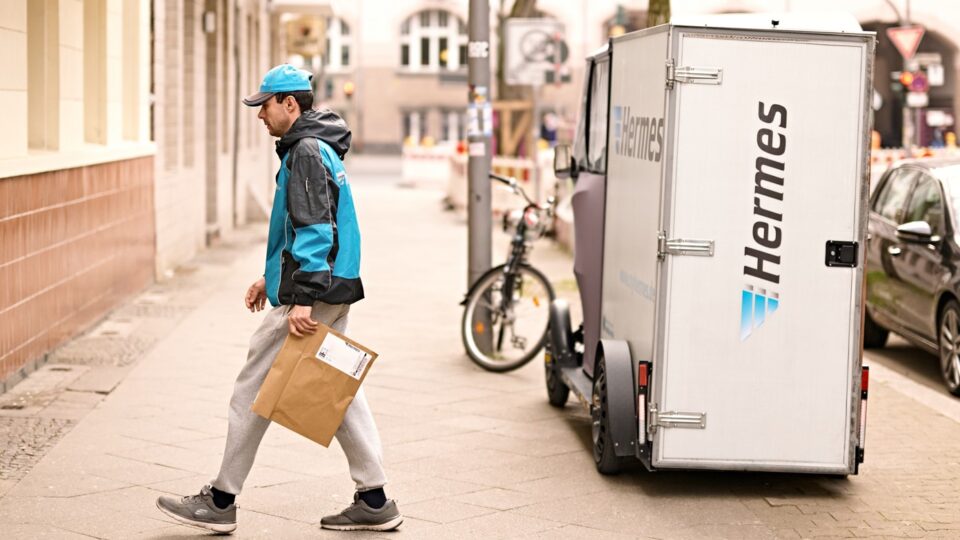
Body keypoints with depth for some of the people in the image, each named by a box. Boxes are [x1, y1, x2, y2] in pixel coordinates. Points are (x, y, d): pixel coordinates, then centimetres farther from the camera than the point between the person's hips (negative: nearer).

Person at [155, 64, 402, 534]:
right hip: (332, 292, 10)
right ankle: (374, 502, 13)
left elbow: (314, 230, -23)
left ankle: (221, 501, 6)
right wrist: (271, 278, 26)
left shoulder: (306, 151, -15)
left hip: (312, 294, -10)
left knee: (254, 388, -2)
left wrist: (302, 298, -26)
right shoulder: (318, 147, 17)